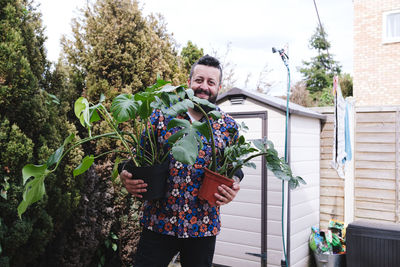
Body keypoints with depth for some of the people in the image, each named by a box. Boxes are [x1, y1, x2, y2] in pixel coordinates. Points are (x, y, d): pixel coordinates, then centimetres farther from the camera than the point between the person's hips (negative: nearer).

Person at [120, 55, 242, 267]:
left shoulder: (228, 126, 2)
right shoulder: (162, 114, -1)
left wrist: (232, 190, -12)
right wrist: (126, 176, -15)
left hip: (203, 226, 1)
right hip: (158, 221, -1)